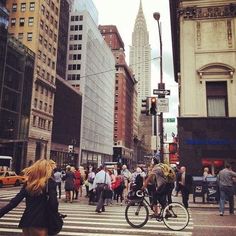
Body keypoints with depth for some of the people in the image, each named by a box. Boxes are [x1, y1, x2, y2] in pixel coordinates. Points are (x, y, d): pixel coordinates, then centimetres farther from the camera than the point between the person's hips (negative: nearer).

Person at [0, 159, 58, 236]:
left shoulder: (28, 182, 4)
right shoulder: (50, 183, -9)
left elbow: (15, 201, -1)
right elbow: (53, 203, -16)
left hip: (26, 221, 5)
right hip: (40, 223, -5)